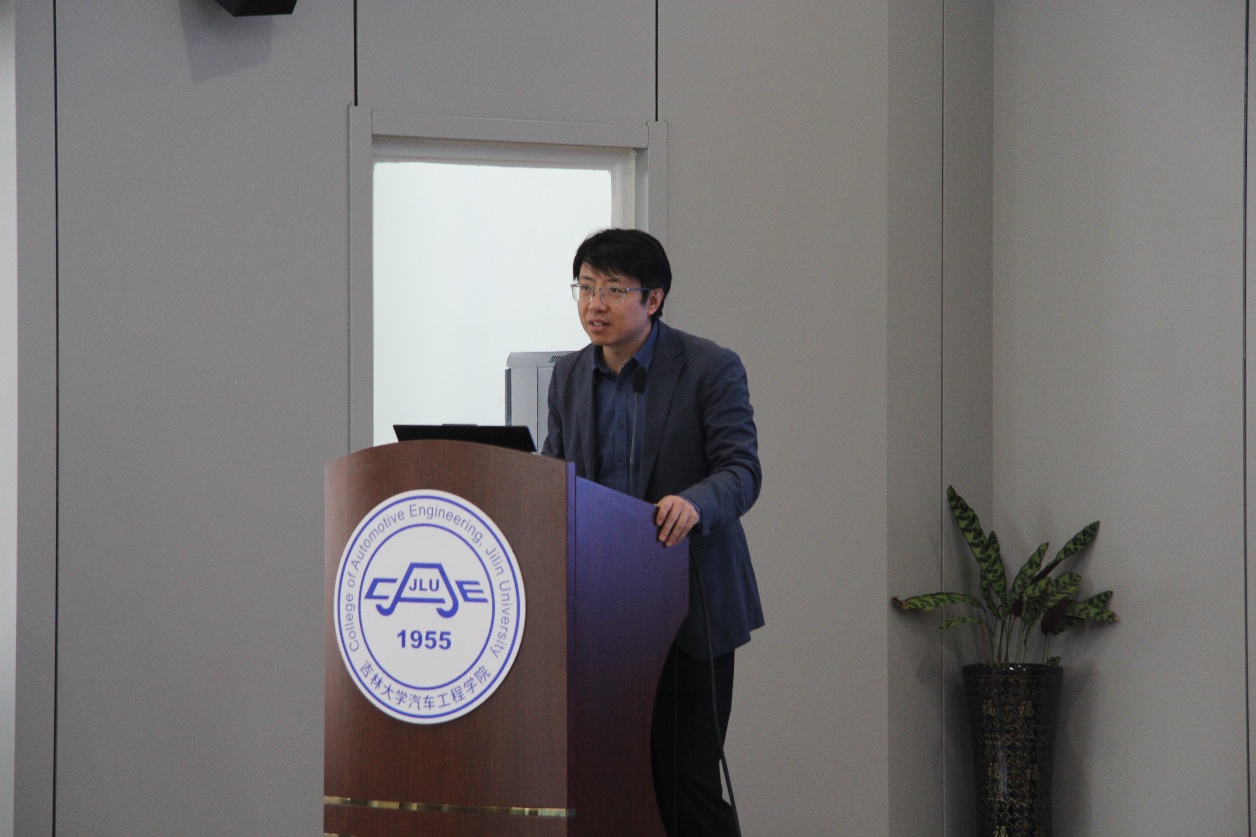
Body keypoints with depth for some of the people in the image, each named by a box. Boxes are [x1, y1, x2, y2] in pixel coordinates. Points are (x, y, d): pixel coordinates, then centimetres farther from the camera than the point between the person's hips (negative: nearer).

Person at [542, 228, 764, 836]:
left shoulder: (711, 368, -5)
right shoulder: (569, 376, 11)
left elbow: (742, 472, -11)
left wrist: (694, 503, -33)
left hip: (689, 605, -4)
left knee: (687, 774, -7)